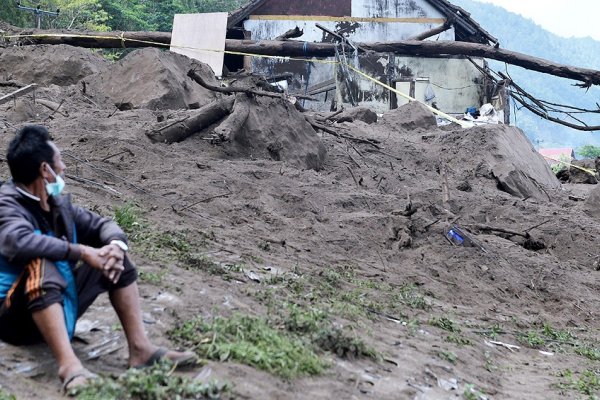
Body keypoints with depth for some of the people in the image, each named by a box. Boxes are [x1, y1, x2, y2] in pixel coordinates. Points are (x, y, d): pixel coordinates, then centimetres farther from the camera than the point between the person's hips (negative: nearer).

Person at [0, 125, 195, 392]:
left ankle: (140, 349, -7)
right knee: (42, 266, -35)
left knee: (113, 259, 2)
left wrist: (116, 245, -13)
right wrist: (82, 253, -31)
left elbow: (102, 225, 11)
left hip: (63, 305, 8)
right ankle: (69, 366, -47)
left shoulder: (57, 204, 5)